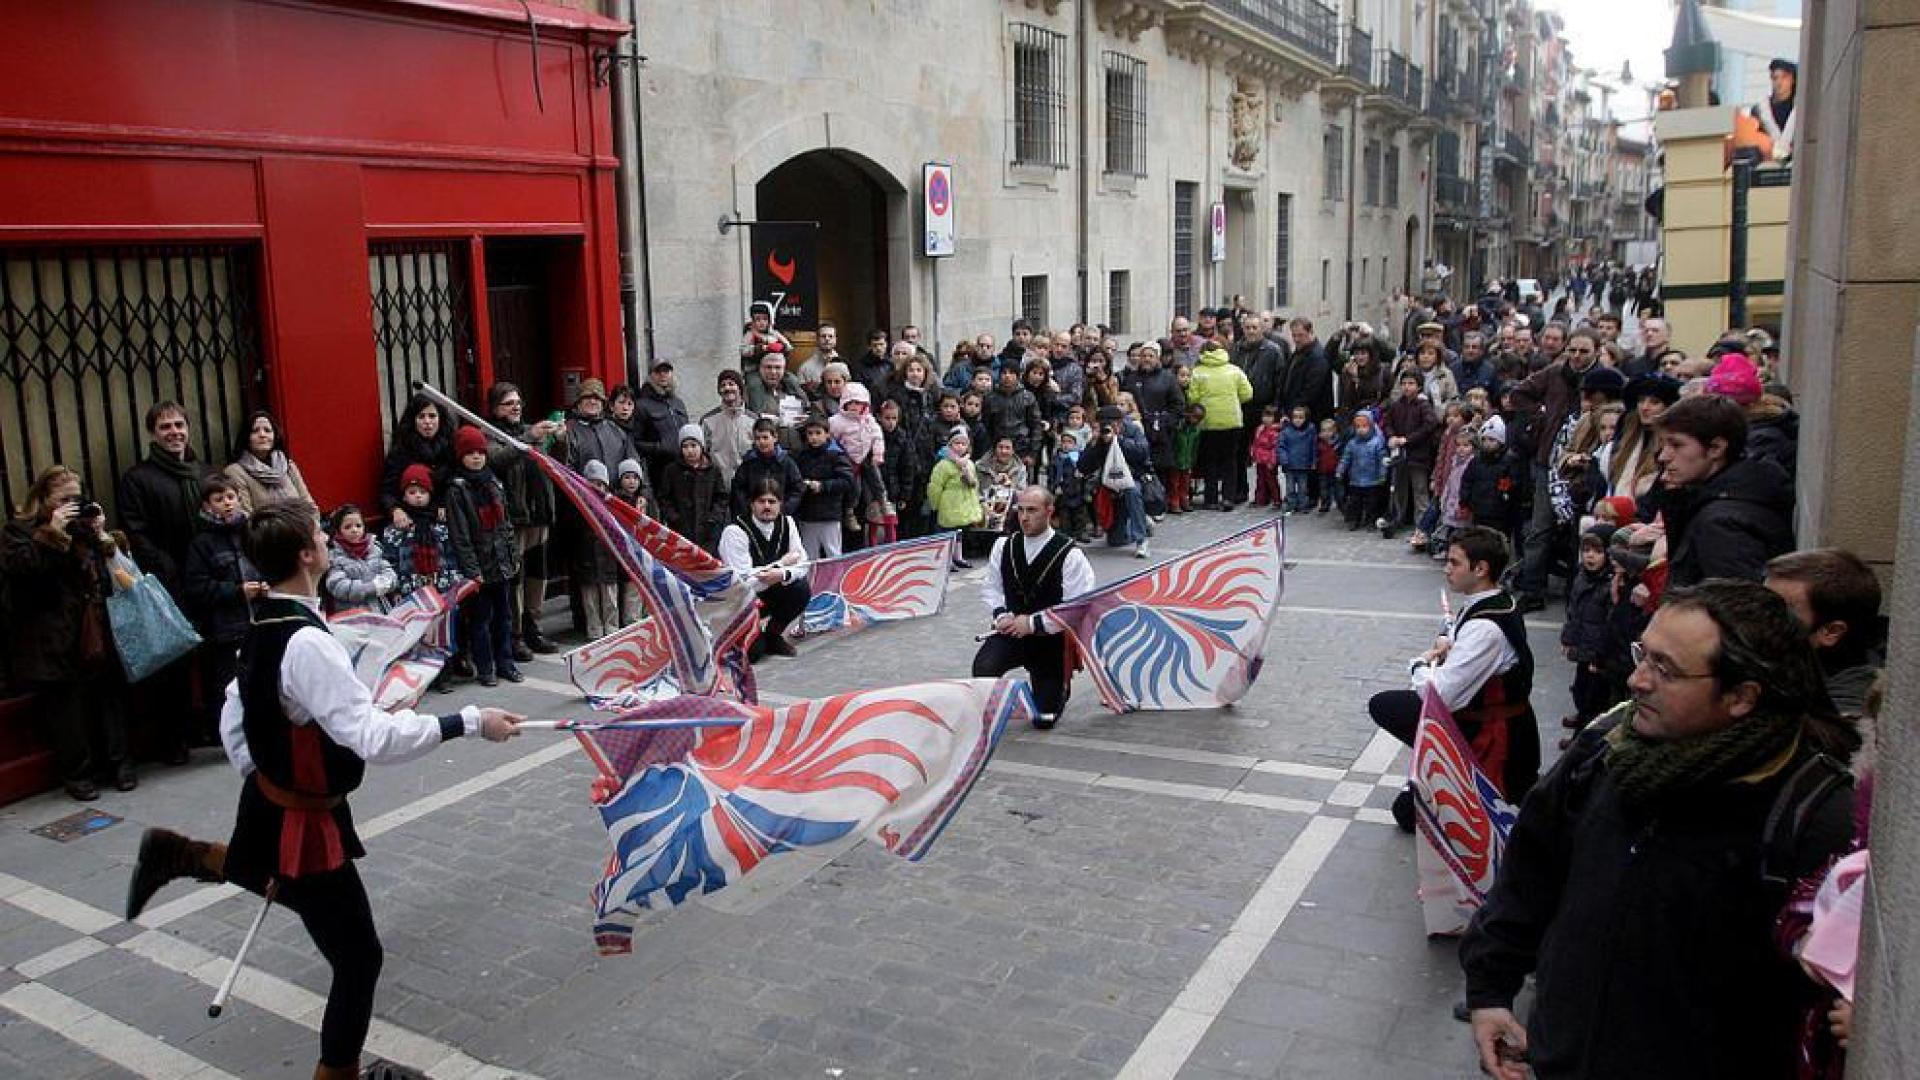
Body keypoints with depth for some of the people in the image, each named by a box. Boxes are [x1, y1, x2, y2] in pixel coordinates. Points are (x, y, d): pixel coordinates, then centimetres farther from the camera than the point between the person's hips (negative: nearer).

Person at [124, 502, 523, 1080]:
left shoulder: (262, 629, 0)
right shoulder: (308, 643, -31)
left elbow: (233, 714, 12)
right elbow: (373, 738, -35)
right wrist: (471, 722, -32)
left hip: (268, 807, 10)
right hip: (302, 826, -10)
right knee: (359, 959, 4)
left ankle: (173, 854, 45)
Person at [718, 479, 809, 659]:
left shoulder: (786, 523, -3)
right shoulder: (735, 531, -21)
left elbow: (801, 564, -3)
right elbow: (742, 582, -26)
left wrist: (782, 575, -26)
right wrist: (781, 564, -20)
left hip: (769, 593, 6)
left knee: (801, 589, -20)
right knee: (752, 651, -25)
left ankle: (772, 636, 3)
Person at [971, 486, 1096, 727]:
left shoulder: (1069, 555, -16)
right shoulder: (1004, 546, -1)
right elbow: (989, 587, 8)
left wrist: (1033, 623, -23)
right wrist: (1000, 615, -11)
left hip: (1051, 638, -2)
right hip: (1011, 631, 3)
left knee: (1044, 720, 4)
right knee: (982, 667, -30)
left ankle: (1059, 688, 41)